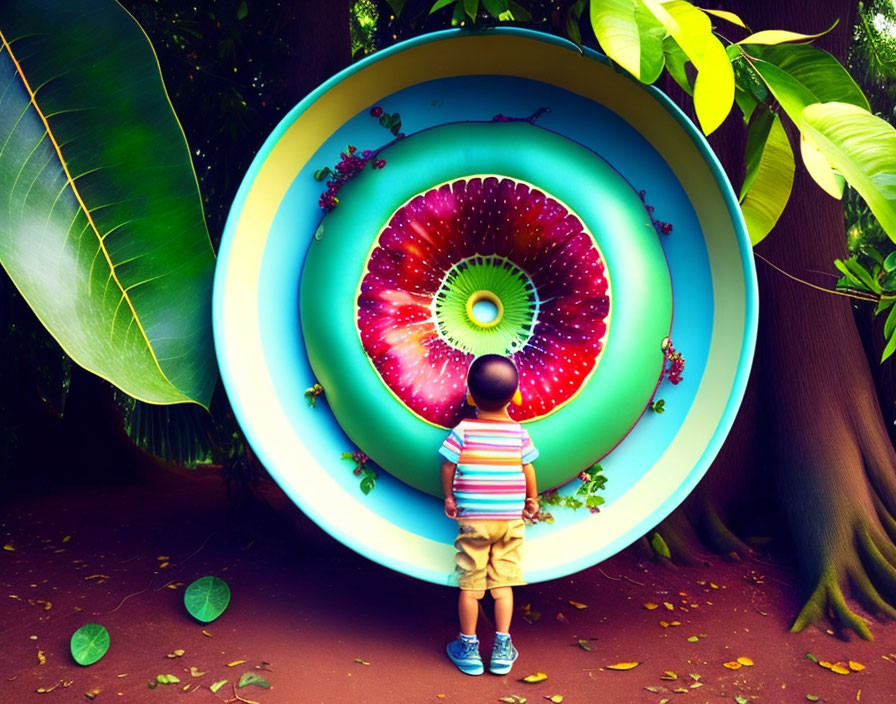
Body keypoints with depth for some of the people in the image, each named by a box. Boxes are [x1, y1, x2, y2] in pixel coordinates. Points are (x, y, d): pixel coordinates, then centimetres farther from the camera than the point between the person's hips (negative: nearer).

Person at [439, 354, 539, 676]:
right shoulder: (518, 433, -2)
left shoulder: (463, 430, -7)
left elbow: (448, 468, -5)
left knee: (470, 585, 7)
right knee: (503, 583, 10)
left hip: (472, 519, -2)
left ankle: (468, 647, 18)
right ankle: (502, 648, 14)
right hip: (510, 519, 2)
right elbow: (528, 471, 3)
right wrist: (532, 499, 20)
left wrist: (448, 497, 11)